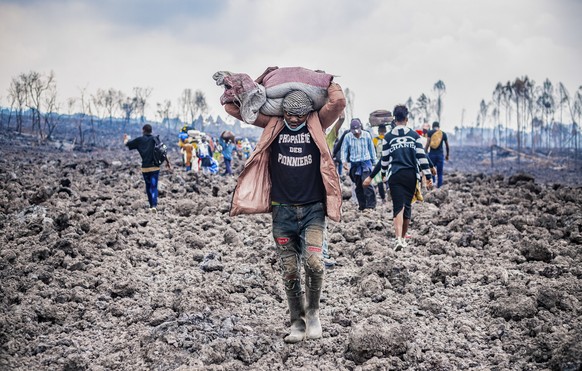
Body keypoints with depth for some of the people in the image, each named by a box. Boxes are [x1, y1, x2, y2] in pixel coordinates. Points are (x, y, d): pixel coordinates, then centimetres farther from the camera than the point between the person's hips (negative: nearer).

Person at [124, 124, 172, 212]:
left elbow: (126, 143, 12)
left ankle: (152, 205, 19)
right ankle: (154, 205, -22)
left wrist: (126, 139, 35)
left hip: (145, 168, 1)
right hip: (155, 167, -1)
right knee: (154, 187, -3)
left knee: (148, 187, 16)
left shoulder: (139, 140, 2)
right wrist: (167, 163, 4)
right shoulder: (155, 140, 2)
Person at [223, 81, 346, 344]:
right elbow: (233, 107, 4)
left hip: (313, 209, -2)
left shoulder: (317, 124, 2)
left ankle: (313, 311, 6)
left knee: (313, 261, -19)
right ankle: (297, 323, 19)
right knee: (289, 272, 5)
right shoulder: (273, 124, 4)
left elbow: (339, 102, -15)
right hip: (283, 211, 2)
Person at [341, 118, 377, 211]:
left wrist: (374, 161, 12)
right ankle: (362, 205, 15)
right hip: (354, 163, 2)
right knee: (358, 185, 6)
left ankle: (371, 205, -14)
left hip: (366, 162, -2)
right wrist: (344, 161, -7)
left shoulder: (367, 135, -2)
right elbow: (344, 150, 6)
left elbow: (371, 149, 8)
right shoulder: (348, 137, -2)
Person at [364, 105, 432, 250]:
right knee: (407, 206, 13)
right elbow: (422, 156, -1)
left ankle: (398, 238, -23)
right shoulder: (414, 135, 4)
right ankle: (403, 238, 23)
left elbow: (384, 160, 3)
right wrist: (428, 177, 0)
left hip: (395, 176, -1)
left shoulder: (388, 137, 2)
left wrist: (371, 177, 13)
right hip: (411, 175, 1)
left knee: (398, 207, -5)